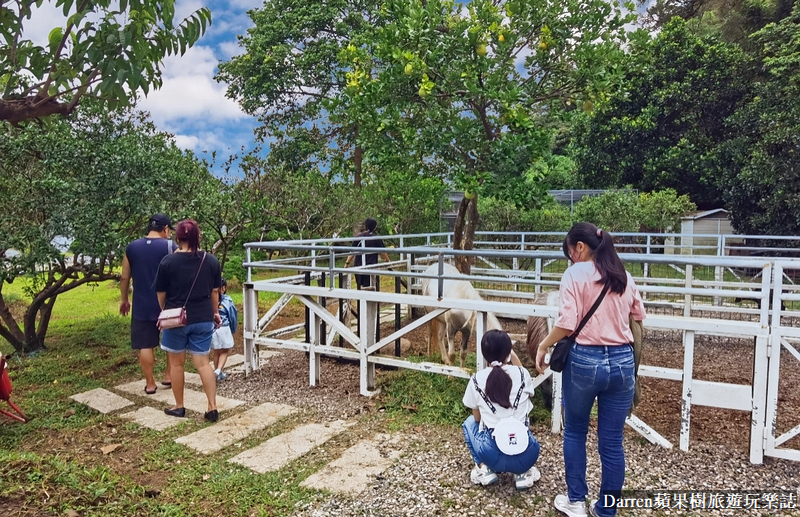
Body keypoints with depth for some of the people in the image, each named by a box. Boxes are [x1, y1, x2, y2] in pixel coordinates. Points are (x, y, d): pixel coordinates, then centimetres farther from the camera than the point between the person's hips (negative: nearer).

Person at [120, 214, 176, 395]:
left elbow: (124, 278, 8)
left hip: (142, 305, 2)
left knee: (145, 345, 8)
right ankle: (168, 375, 23)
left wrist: (124, 299, 20)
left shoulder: (132, 247, 3)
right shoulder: (170, 247, -7)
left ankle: (150, 383, 14)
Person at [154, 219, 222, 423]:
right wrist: (215, 312, 23)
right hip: (203, 319, 2)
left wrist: (165, 311, 19)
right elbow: (215, 291, 8)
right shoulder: (211, 261, -2)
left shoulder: (168, 261, -10)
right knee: (203, 363, 7)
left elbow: (161, 293, 0)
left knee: (176, 363, 14)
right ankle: (212, 408, 5)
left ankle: (179, 406, 26)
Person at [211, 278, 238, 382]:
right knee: (224, 351, 11)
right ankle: (218, 370, -9)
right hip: (224, 328, -3)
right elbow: (233, 316, -2)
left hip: (211, 329, 3)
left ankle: (219, 373, 25)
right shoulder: (227, 300, -8)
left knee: (216, 352, 16)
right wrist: (233, 330, 13)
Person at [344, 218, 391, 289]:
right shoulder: (377, 239, -3)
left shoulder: (358, 237, 5)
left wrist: (347, 263, 8)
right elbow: (383, 252, 5)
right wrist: (387, 260, 23)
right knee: (366, 287, -3)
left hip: (358, 266, 4)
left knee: (361, 286, 16)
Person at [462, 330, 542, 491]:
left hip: (492, 455, -1)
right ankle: (523, 472, 14)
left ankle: (484, 469, 12)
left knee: (470, 422, 29)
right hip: (525, 456, 2)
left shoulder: (477, 380, -4)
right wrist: (513, 357, 21)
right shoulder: (522, 374, -3)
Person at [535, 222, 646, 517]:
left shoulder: (575, 274, -9)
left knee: (575, 431, 17)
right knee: (612, 440, 13)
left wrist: (543, 347, -3)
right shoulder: (624, 277, 7)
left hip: (583, 361, -4)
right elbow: (639, 318, 17)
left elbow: (566, 324, -16)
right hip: (622, 362, 4)